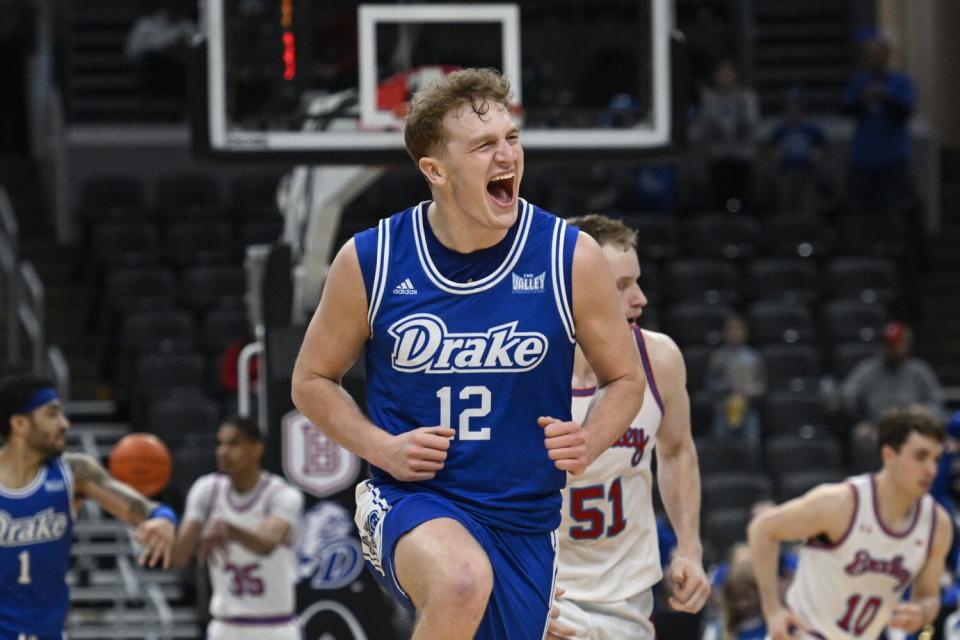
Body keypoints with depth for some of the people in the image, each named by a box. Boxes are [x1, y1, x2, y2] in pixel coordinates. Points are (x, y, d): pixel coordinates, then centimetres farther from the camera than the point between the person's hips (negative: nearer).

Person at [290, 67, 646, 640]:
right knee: (463, 583, -37)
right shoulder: (370, 261, -7)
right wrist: (381, 447, -10)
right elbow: (312, 381, 7)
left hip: (524, 522, 3)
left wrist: (589, 441, -14)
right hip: (412, 500, -3)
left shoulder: (571, 258, -5)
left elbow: (625, 379, 7)